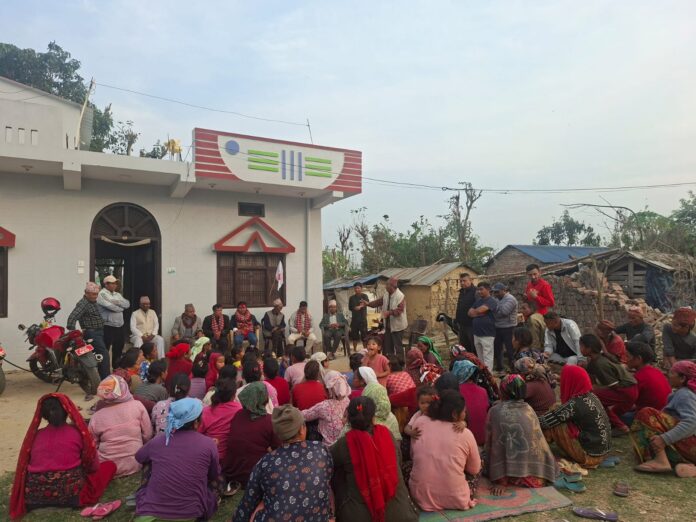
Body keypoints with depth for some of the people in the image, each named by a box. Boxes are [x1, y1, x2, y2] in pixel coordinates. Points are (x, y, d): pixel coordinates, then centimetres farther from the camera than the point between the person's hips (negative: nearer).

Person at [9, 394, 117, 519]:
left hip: (34, 498, 5)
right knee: (110, 465, 15)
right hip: (71, 493, -4)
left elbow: (25, 467, 18)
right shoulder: (78, 432, -2)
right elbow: (93, 465, 6)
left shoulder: (34, 435, 6)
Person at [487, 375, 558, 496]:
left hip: (513, 475, -2)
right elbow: (539, 441, 10)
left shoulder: (495, 411, -7)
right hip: (538, 476, 3)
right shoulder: (529, 409, 2)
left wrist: (500, 480, -4)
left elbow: (490, 444, -8)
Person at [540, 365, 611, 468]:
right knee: (558, 418, 11)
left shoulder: (575, 404, -23)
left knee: (554, 425, -12)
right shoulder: (590, 396, 0)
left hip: (589, 455, -8)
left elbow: (544, 422, -18)